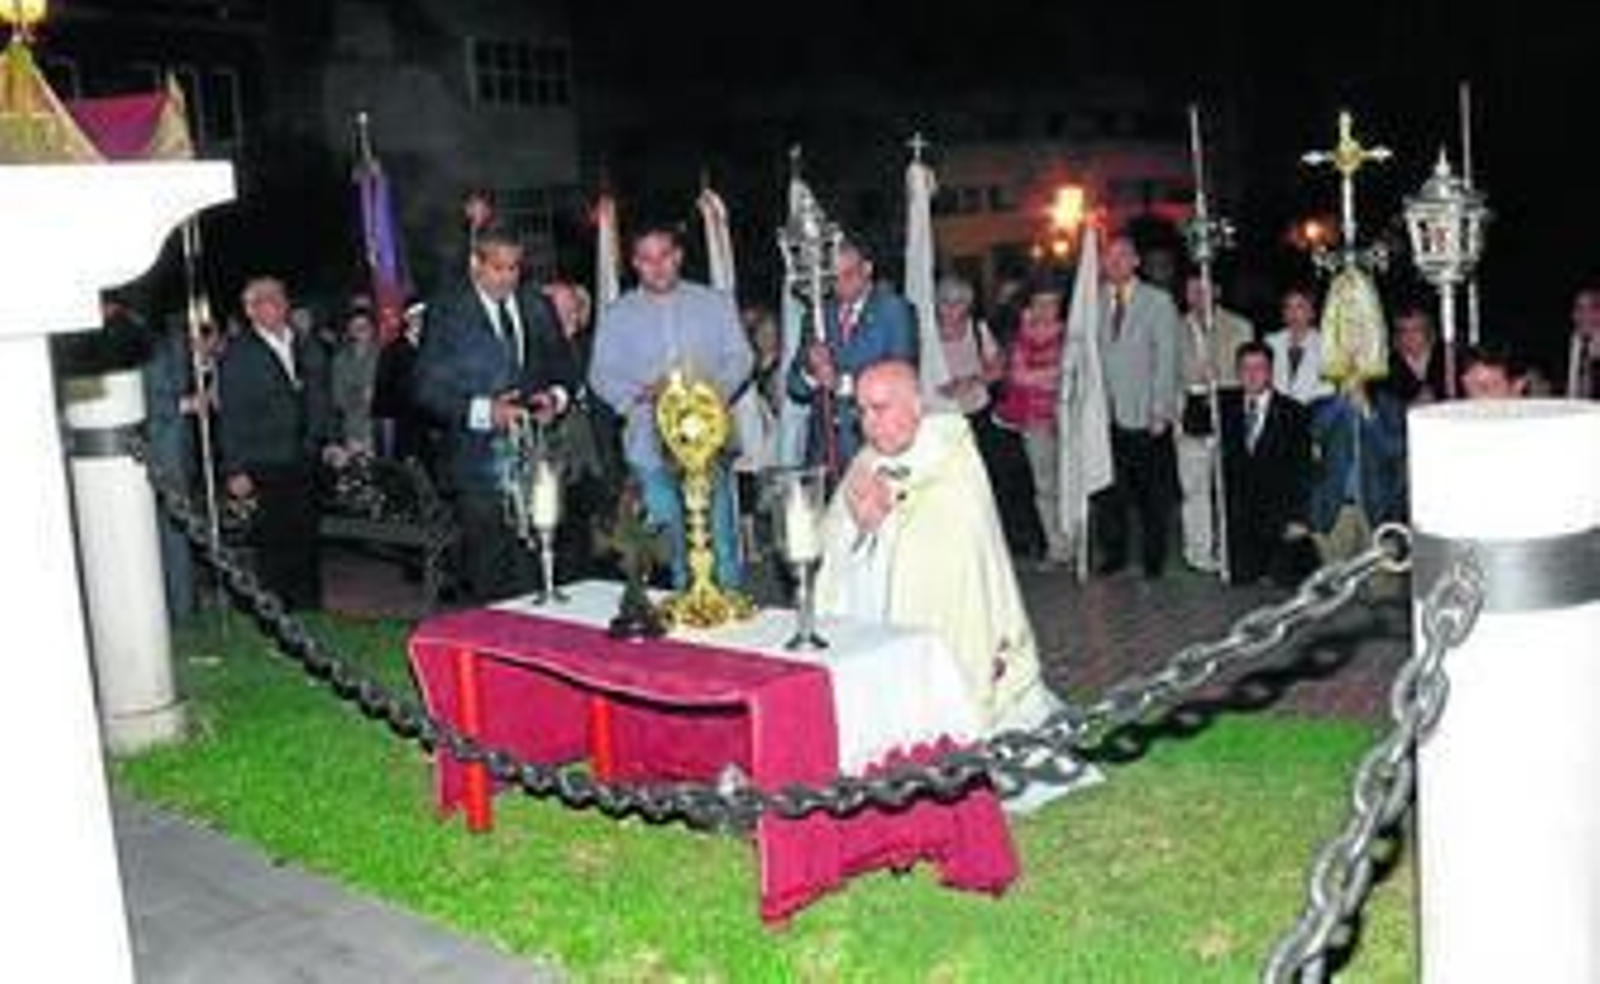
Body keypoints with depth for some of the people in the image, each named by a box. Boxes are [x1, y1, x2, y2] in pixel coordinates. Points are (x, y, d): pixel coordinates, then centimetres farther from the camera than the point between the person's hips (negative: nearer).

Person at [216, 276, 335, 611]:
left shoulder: (307, 346, 12)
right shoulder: (237, 354, -2)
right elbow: (230, 416, -4)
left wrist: (327, 442, 8)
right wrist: (234, 470, -8)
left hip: (305, 465, 4)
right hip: (262, 470, -4)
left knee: (307, 543, 8)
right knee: (273, 546, -1)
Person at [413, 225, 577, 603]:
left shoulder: (538, 308, 14)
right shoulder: (446, 312, 0)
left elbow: (562, 369, 21)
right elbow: (429, 390, -6)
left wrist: (557, 396, -2)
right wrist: (483, 411, -19)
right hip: (479, 466, -3)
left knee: (532, 575, 1)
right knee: (487, 581, -1)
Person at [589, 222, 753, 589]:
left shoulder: (714, 303, 11)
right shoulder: (617, 314, 10)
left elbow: (740, 357, 8)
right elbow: (601, 375, 6)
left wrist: (717, 388, -13)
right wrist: (644, 392, -13)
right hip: (650, 445, 1)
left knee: (721, 538, -3)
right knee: (669, 542, 4)